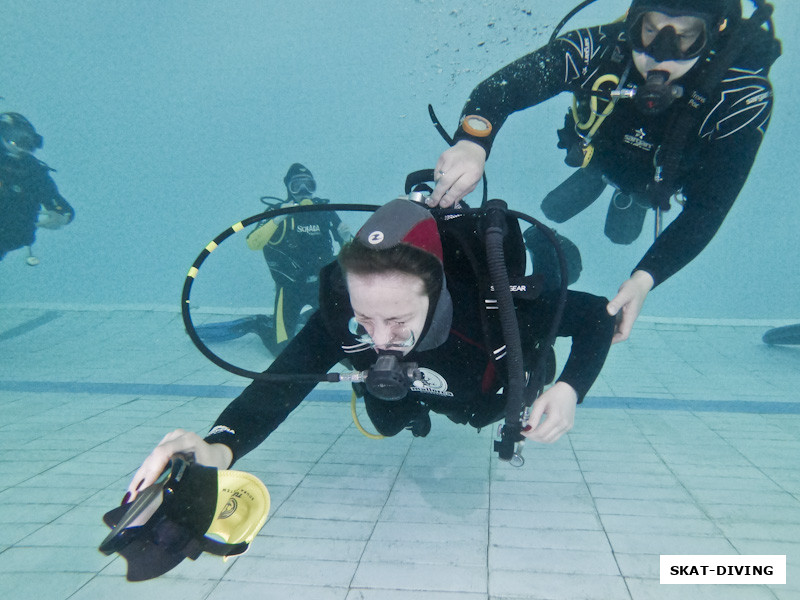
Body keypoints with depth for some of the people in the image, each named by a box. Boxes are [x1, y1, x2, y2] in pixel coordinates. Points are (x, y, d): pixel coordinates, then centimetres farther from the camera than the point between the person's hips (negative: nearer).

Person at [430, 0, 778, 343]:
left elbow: (707, 207, -40)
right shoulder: (599, 49, -43)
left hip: (656, 180, 0)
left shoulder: (745, 98, -43)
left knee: (620, 234, 21)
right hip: (599, 150, 1)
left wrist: (644, 279, -53)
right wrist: (472, 143, -68)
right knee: (552, 212, 19)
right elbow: (502, 88, -45)